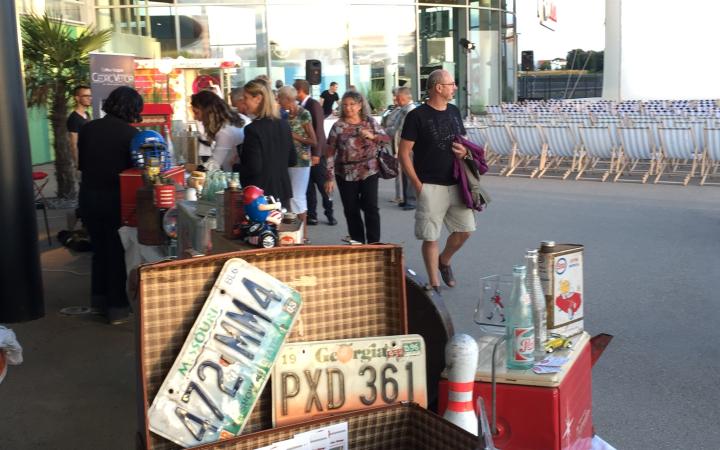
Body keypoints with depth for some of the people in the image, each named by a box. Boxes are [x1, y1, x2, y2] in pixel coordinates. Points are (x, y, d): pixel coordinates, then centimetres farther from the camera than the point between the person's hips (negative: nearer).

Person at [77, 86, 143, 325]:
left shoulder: (87, 129, -1)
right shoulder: (130, 133, -15)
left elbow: (81, 164, 8)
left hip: (89, 196, 4)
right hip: (115, 197, -4)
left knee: (99, 248, 20)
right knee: (118, 251, 8)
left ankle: (99, 299, 30)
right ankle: (117, 307, 12)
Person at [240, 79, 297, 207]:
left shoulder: (253, 129, -17)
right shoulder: (284, 125, 5)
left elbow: (253, 168, -19)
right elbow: (292, 160, 11)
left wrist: (237, 166, -2)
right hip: (283, 192, 7)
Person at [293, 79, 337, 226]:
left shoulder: (314, 104, -12)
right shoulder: (300, 106, 9)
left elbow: (318, 129, -17)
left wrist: (316, 153, -21)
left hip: (316, 152, -7)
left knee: (323, 184, 3)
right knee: (309, 187, 8)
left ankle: (329, 213, 16)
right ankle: (311, 215, 14)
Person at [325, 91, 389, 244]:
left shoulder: (370, 122, 2)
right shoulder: (338, 126, -3)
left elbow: (386, 139, 5)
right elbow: (331, 153, -3)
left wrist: (372, 136, -16)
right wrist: (330, 177, -6)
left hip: (369, 172, 0)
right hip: (346, 174, 0)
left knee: (371, 207, -5)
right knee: (351, 210, 6)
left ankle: (374, 243, 4)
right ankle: (358, 243, 19)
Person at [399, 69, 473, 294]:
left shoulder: (454, 111, 11)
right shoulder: (417, 116, -8)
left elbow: (463, 140, 24)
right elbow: (404, 153, -8)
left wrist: (465, 151, -1)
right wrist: (417, 184, -13)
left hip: (455, 184, 6)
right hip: (431, 186, -6)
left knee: (465, 229, 8)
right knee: (430, 237, 0)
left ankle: (444, 261, 35)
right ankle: (434, 284, 13)